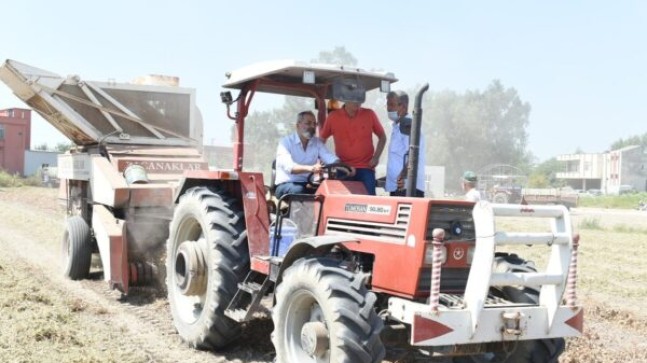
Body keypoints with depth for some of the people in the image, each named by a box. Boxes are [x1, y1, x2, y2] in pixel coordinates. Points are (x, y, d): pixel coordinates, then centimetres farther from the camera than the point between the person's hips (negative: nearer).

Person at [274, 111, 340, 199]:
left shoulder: (317, 143, 13)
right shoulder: (286, 142, -5)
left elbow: (331, 159, -2)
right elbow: (288, 166, -23)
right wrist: (310, 168, -41)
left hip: (308, 185, 4)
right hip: (286, 185, -4)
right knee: (298, 190, -36)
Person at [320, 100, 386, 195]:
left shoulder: (369, 114, -1)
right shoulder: (333, 117, -1)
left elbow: (382, 137, 10)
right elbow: (322, 139, 12)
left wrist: (376, 157, 0)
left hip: (366, 168, 0)